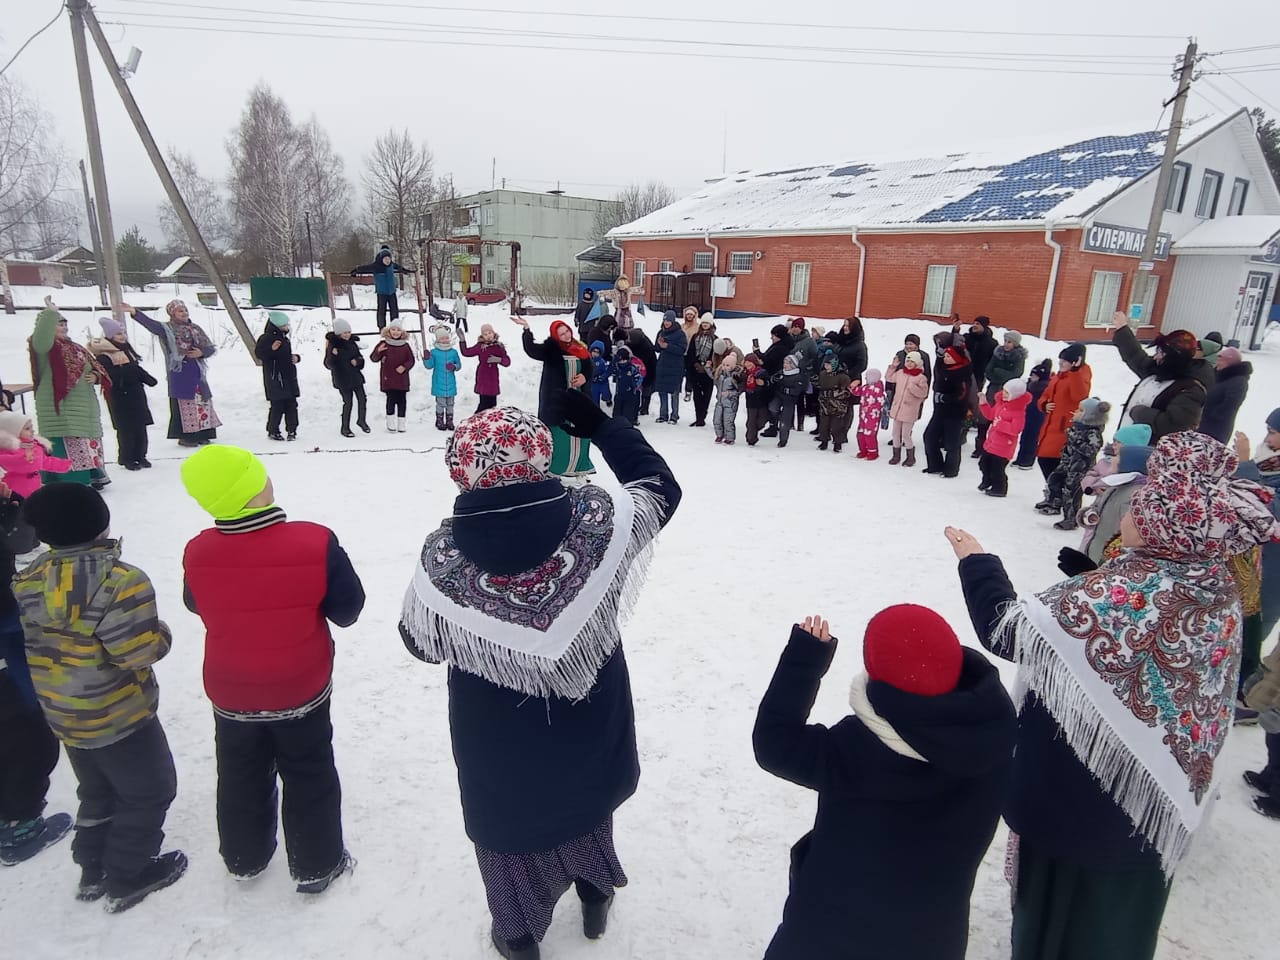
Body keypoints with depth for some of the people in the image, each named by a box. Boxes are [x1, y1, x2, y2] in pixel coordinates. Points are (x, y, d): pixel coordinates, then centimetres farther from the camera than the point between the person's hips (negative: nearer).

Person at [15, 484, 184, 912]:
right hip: (118, 715, -7)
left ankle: (93, 871, 40)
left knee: (97, 792, 27)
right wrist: (161, 633, -8)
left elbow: (27, 638, 7)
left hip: (62, 714, 8)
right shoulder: (120, 580, -26)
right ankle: (126, 879, 23)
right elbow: (139, 652, -27)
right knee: (149, 791, 13)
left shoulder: (29, 580, -4)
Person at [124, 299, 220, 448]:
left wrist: (201, 353, -8)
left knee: (202, 402, 8)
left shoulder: (195, 328, 13)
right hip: (180, 373, -5)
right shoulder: (167, 329, 0)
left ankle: (202, 434, 17)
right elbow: (149, 323, -18)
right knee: (184, 404, -4)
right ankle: (185, 436, 2)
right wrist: (134, 312, -33)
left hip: (197, 372, 5)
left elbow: (211, 347, 12)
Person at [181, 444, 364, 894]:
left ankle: (244, 858, 45)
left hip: (231, 695, 3)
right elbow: (347, 609, -14)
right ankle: (317, 865, 31)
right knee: (309, 776, 17)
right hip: (302, 690, -2)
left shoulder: (197, 553, -16)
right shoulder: (315, 542, -26)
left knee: (241, 776, 25)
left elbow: (196, 604, 4)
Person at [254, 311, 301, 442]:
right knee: (277, 406, -6)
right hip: (275, 378, -8)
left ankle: (292, 430, 15)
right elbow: (258, 353, -17)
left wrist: (296, 357, 6)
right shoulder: (266, 338, -10)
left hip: (289, 378, 8)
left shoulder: (285, 338, 16)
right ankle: (272, 431, 6)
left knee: (291, 405, 7)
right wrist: (271, 349, -33)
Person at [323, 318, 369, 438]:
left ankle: (362, 420, 31)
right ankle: (345, 428, 14)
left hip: (356, 376, 6)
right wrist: (332, 354, -35)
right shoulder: (332, 345, -12)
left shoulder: (352, 343, 5)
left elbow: (360, 356, 17)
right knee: (348, 402, -1)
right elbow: (328, 365, -17)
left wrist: (357, 361, -6)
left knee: (362, 399, 7)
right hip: (342, 379, -5)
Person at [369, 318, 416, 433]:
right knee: (391, 399, -7)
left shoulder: (405, 345, 8)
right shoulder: (383, 344, 1)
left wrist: (404, 367, -10)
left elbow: (411, 360, 10)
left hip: (402, 379, 3)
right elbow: (374, 359, 1)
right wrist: (378, 351, -21)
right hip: (388, 379, -3)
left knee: (402, 401, 3)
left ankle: (401, 424, 13)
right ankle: (390, 424, 2)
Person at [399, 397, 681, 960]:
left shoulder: (443, 555, -26)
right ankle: (595, 898, 56)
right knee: (586, 795, 31)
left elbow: (421, 644, -9)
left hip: (497, 746, -1)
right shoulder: (597, 520, -26)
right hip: (588, 724, 2)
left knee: (511, 814, 25)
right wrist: (601, 425, -1)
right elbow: (660, 487, -6)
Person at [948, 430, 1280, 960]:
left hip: (1080, 803, -7)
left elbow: (1008, 631, -25)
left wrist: (977, 562, -10)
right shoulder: (1219, 587, -7)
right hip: (1159, 801, 7)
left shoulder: (1122, 592, -32)